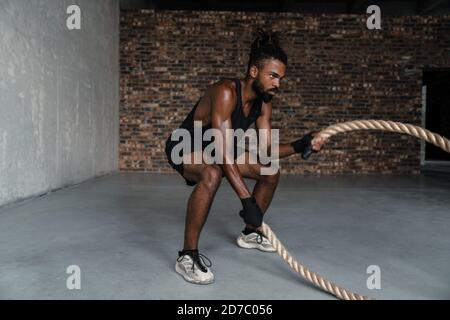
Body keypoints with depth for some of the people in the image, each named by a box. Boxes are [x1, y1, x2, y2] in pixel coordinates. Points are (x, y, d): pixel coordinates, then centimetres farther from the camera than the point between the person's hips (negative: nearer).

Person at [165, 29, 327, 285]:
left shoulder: (264, 102, -7)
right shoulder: (226, 92, -32)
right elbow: (223, 152, -38)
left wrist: (301, 145, -24)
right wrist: (246, 200, -42)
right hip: (184, 147, -8)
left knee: (271, 173, 8)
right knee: (213, 175, -41)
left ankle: (250, 233, 26)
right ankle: (187, 255, -27)